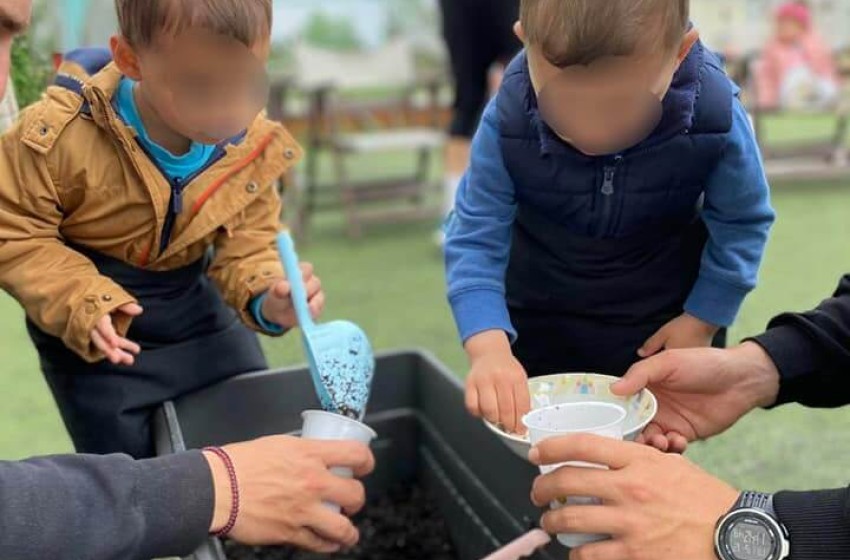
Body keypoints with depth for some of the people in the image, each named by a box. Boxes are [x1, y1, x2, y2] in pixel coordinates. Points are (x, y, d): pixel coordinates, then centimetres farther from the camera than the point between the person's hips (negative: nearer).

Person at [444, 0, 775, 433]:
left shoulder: (716, 120, -28)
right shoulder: (507, 121, -29)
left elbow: (743, 222, -10)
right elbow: (475, 238, -25)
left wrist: (703, 320, -9)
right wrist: (489, 348, -39)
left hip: (657, 321, 0)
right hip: (539, 315, 1)